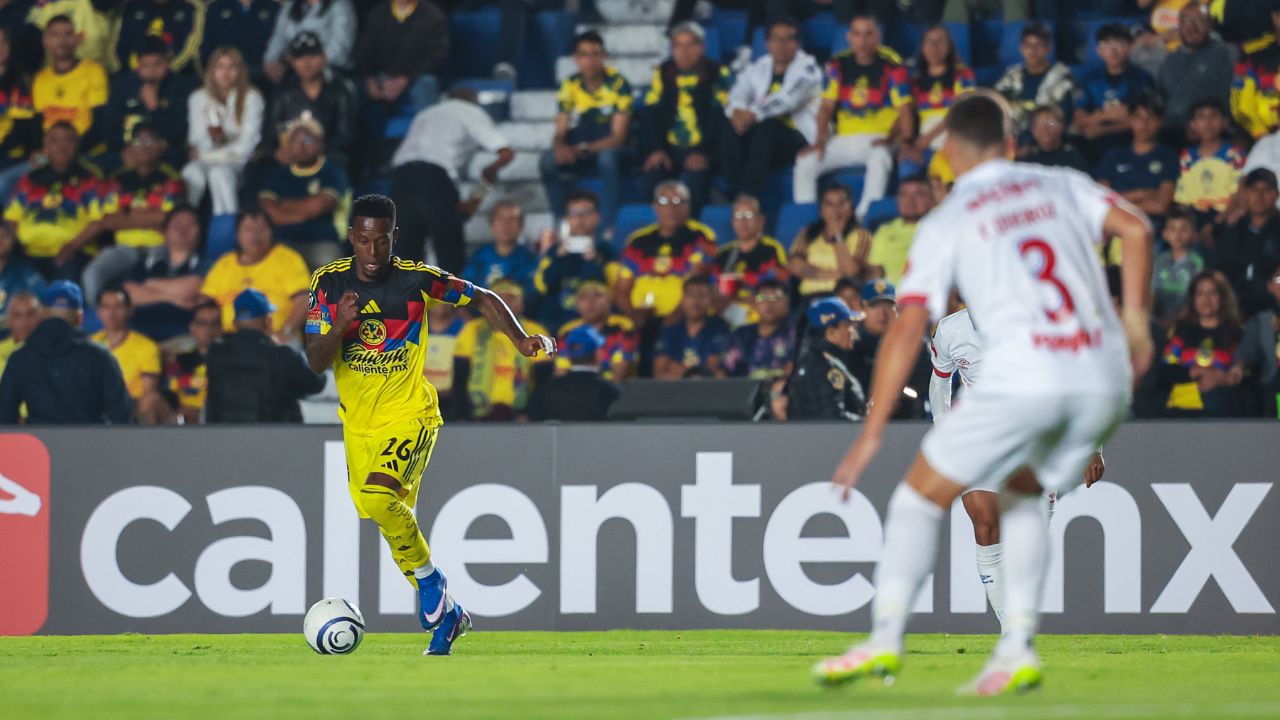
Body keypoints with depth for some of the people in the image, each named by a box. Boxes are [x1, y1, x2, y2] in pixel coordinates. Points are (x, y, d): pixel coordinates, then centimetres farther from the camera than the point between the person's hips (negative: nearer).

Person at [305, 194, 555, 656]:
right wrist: (339, 326, -25)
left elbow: (481, 299, 6)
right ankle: (445, 615, 23)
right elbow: (316, 361, -6)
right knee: (393, 519, 7)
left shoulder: (418, 279, -10)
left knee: (378, 497, -28)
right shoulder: (328, 283, -4)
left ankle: (430, 586, -9)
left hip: (410, 414, -5)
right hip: (359, 423, 5)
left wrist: (521, 340, -8)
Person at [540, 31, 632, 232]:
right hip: (577, 153, 3)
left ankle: (608, 228, -29)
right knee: (548, 162, -27)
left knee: (608, 159, -38)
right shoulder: (570, 86, -3)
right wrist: (560, 146, -27)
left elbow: (618, 137, -16)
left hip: (609, 149, -3)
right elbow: (560, 133, -1)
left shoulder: (619, 85, -14)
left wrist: (583, 149, -30)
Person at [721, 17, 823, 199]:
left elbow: (788, 99, -20)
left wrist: (753, 115, -31)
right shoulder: (757, 69, 14)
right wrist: (737, 112, -26)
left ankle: (748, 196, -42)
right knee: (732, 132, -26)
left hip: (800, 141, -4)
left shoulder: (807, 68, -2)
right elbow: (737, 95, -1)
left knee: (766, 126, -35)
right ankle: (735, 194, -35)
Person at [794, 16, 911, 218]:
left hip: (877, 140, -4)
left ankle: (864, 217, -38)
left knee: (879, 159, -38)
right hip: (844, 139, 4)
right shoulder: (838, 66, 9)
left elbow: (904, 110, -5)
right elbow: (827, 106, 9)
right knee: (805, 161, -16)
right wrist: (821, 139, -6)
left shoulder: (891, 65, -2)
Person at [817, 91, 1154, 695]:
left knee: (921, 494, 10)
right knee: (1020, 495, 25)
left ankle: (885, 638, -3)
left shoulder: (945, 224, 9)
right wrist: (1134, 319, 8)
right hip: (1104, 380, 4)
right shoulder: (1061, 186, 20)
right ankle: (1017, 650, 12)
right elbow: (1134, 228, 4)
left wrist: (872, 432, 3)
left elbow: (908, 329, 2)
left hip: (1022, 379, -4)